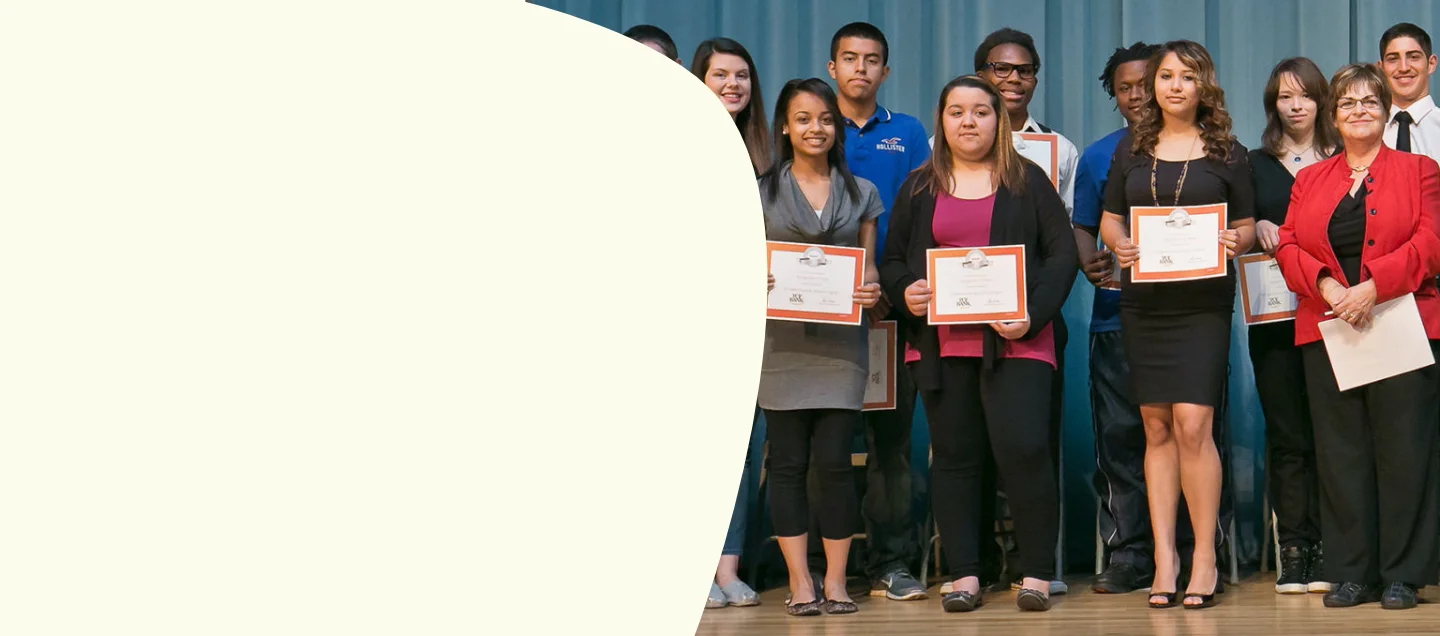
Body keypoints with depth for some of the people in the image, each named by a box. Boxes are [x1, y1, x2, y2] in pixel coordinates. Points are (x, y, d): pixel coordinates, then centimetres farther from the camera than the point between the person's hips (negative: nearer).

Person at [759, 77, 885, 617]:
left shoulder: (861, 194, 11)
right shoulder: (761, 193, 7)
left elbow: (868, 270, 11)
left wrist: (871, 291, -10)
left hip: (841, 345, 1)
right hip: (782, 344, -1)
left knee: (835, 461, -3)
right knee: (788, 462, 0)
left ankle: (836, 580, 5)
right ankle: (799, 582, 6)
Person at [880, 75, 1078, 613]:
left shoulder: (1028, 181, 8)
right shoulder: (918, 187, 15)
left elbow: (1063, 255, 3)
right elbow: (892, 261, 15)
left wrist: (1032, 315, -11)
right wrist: (904, 292, -8)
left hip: (1015, 341, -3)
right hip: (940, 343, 3)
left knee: (1023, 449, -13)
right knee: (954, 456, 5)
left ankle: (1037, 574, -2)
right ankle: (964, 575, 10)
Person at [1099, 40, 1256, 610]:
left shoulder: (1226, 152, 7)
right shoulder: (1131, 152, 13)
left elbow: (1247, 226, 9)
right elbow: (1109, 220, 14)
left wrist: (1235, 241, -13)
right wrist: (1119, 245, -7)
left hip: (1203, 304, -3)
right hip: (1142, 302, 3)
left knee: (1192, 424, -12)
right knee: (1156, 428, 4)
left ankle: (1205, 557, -2)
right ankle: (1164, 558, 8)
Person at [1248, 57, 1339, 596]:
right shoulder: (1255, 165, 13)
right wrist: (1258, 229, -9)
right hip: (1274, 315, 1)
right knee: (1286, 435, 1)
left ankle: (1325, 551, 1)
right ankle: (1292, 551, 4)